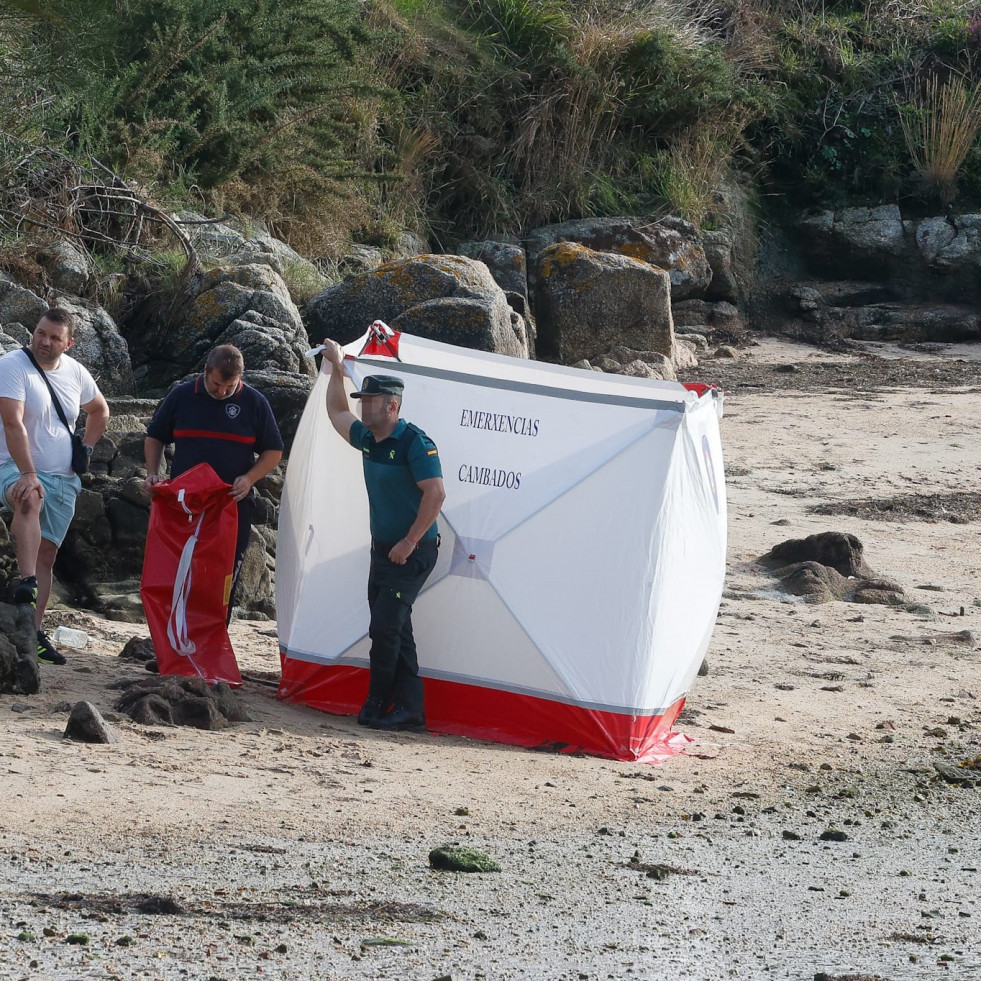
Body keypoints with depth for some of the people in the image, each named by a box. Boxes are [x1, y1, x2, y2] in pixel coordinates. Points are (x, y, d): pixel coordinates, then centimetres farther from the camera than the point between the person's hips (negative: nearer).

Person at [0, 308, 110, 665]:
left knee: (47, 555, 4)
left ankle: (35, 632, 6)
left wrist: (86, 449, 13)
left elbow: (99, 411, 27)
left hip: (63, 478, 6)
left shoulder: (75, 372, 7)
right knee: (30, 499, -39)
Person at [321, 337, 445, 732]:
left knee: (385, 626, -12)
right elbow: (338, 414, 28)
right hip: (383, 549, 9)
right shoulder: (369, 440, 9)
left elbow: (435, 494, -23)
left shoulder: (414, 443, -17)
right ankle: (409, 709, 10)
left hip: (411, 553, -9)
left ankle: (377, 704, -3)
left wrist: (410, 543, -21)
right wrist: (337, 370, 22)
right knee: (393, 629, 8)